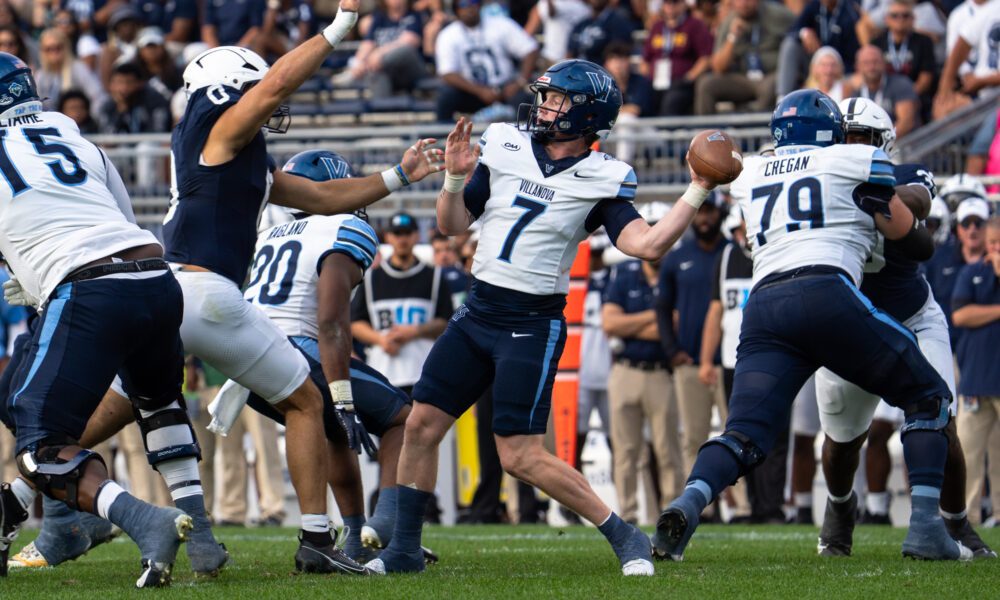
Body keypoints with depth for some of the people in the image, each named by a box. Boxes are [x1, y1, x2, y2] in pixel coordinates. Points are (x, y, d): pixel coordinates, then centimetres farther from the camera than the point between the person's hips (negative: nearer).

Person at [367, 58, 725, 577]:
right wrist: (456, 177, -7)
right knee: (421, 426, 4)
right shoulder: (505, 149, 5)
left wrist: (697, 192, -23)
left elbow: (648, 245, -19)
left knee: (521, 456, -11)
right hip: (476, 313, 6)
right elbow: (451, 224, 10)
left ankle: (623, 537, 0)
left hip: (533, 325, -5)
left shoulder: (601, 180, -7)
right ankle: (404, 549, 18)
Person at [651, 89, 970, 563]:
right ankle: (925, 527, -1)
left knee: (744, 435, -2)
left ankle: (688, 503, -33)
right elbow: (906, 233, 18)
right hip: (825, 295, -4)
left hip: (763, 306, 4)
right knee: (927, 396, 12)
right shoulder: (853, 162, 13)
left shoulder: (748, 175, 25)